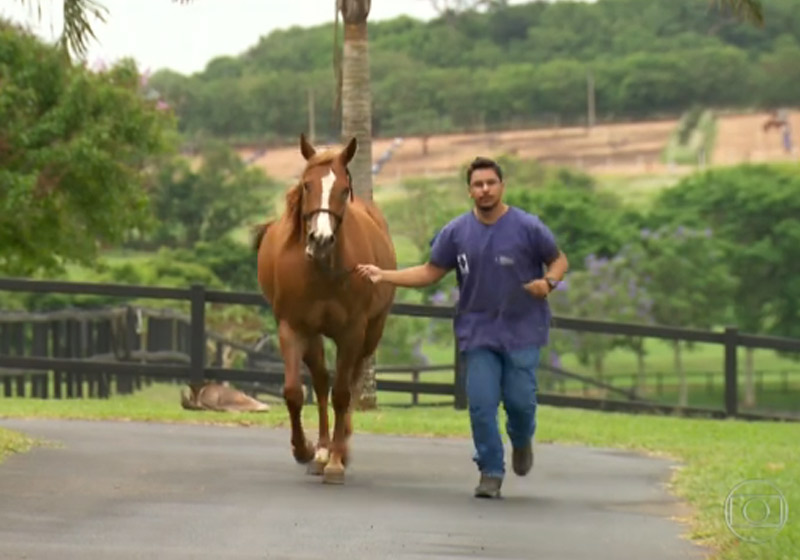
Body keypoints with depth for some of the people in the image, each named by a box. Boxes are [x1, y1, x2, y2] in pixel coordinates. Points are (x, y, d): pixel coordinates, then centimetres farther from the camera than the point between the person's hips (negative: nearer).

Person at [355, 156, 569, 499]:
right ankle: (491, 472, 9)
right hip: (478, 332, 2)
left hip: (523, 331, -2)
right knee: (481, 403, -5)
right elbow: (430, 273, 5)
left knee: (519, 400, -2)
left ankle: (521, 441, 33)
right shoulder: (456, 233, 0)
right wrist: (383, 276, -5)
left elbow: (559, 260, 3)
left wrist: (549, 282, -19)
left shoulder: (528, 227, -7)